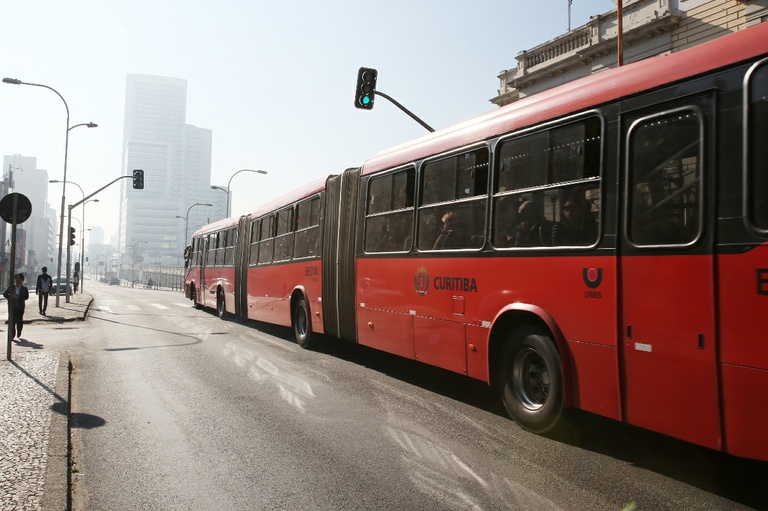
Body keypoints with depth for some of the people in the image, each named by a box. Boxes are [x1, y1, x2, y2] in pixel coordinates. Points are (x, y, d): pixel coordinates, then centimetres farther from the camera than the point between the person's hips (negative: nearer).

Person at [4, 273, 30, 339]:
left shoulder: (24, 288, 2)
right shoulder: (11, 287, 5)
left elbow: (26, 296, -3)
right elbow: (5, 294, 14)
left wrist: (19, 297, -16)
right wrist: (10, 298, 0)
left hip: (20, 307, -1)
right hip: (12, 307, 1)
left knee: (20, 321, 2)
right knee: (12, 321, -1)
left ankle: (19, 335, 17)